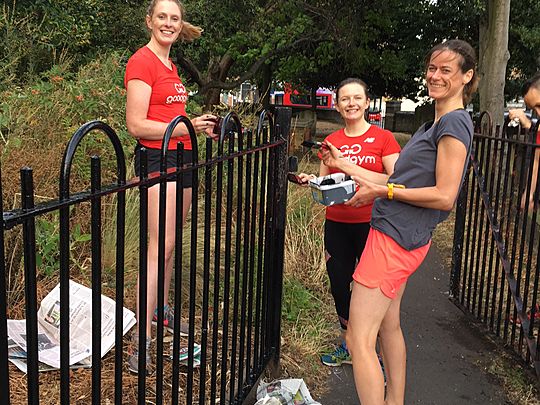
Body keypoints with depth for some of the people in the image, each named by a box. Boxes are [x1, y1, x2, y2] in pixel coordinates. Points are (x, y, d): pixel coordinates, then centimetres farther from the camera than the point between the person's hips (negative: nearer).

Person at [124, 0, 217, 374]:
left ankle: (161, 309, 32)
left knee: (171, 242, 16)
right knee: (160, 246, -13)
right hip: (157, 158, -9)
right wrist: (186, 128, -19)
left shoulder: (170, 66, 17)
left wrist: (200, 125, 9)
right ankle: (141, 345, -9)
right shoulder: (142, 62, -10)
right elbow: (137, 124, -17)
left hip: (182, 157, 9)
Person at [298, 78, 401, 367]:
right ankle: (348, 347, 31)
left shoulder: (382, 138, -2)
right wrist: (311, 180, -4)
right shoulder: (331, 141, 10)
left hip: (370, 222, -4)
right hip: (336, 223, 5)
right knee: (339, 285, 11)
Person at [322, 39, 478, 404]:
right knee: (388, 326, 21)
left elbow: (444, 196, -20)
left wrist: (384, 191, -15)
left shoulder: (455, 122, -12)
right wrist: (344, 165, 18)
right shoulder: (434, 125, 18)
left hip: (395, 239, -11)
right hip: (400, 237, 11)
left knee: (359, 340, -10)